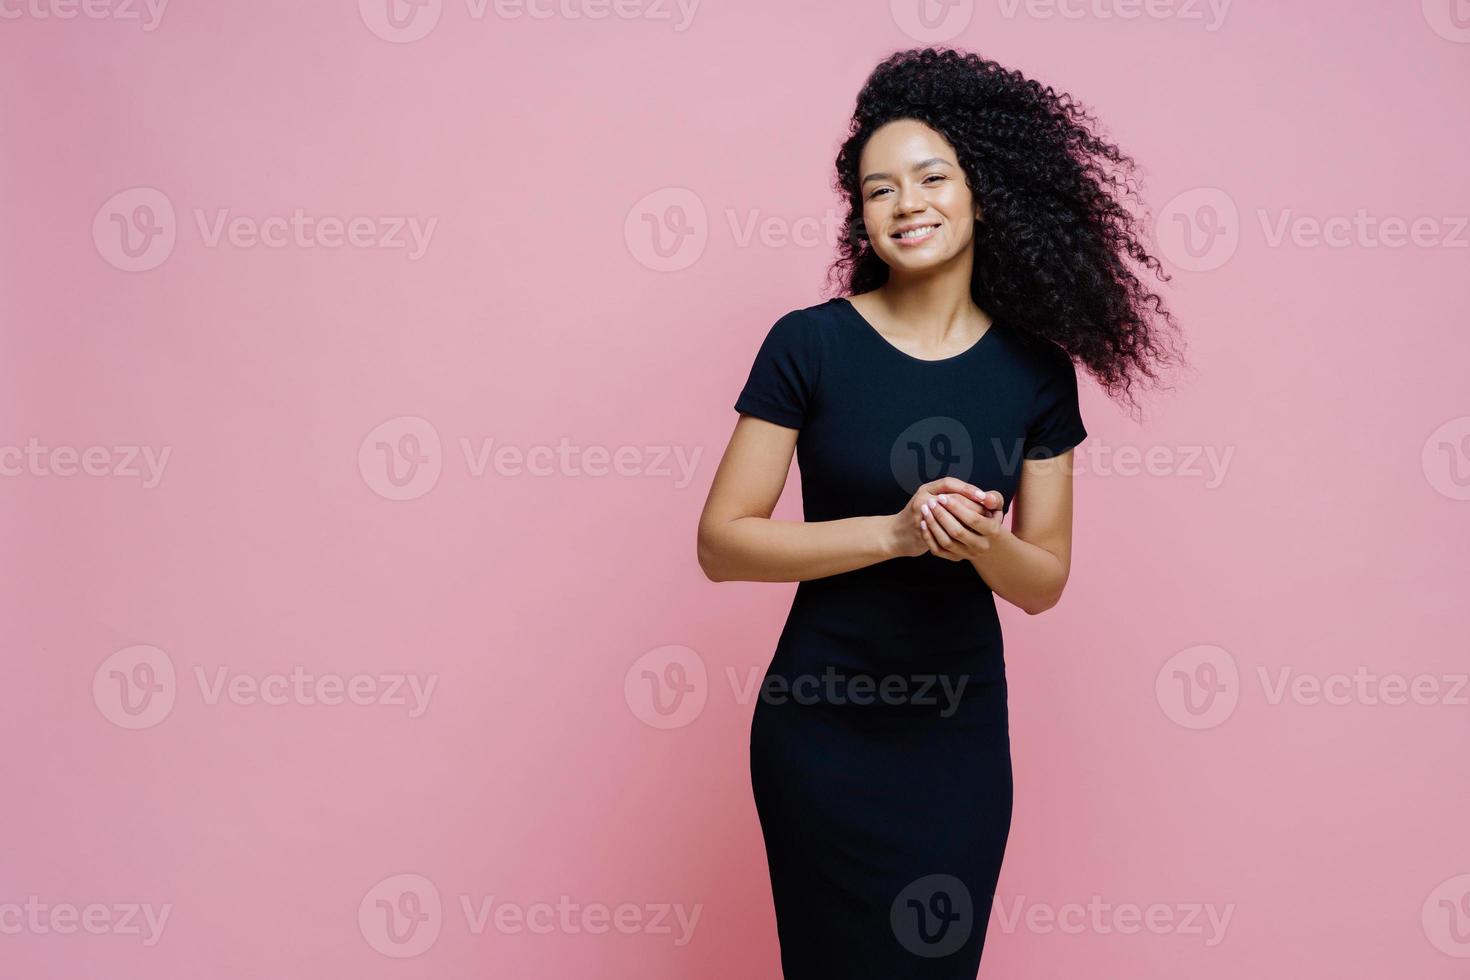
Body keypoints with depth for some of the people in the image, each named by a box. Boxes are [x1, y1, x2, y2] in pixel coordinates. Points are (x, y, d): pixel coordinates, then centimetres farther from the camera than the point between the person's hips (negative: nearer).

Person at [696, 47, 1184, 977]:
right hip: (824, 723, -3)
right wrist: (895, 531, -23)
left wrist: (981, 540, -20)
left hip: (963, 727, 3)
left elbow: (1043, 583, 3)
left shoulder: (1035, 369, -1)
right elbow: (722, 543, -12)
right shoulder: (811, 345, -10)